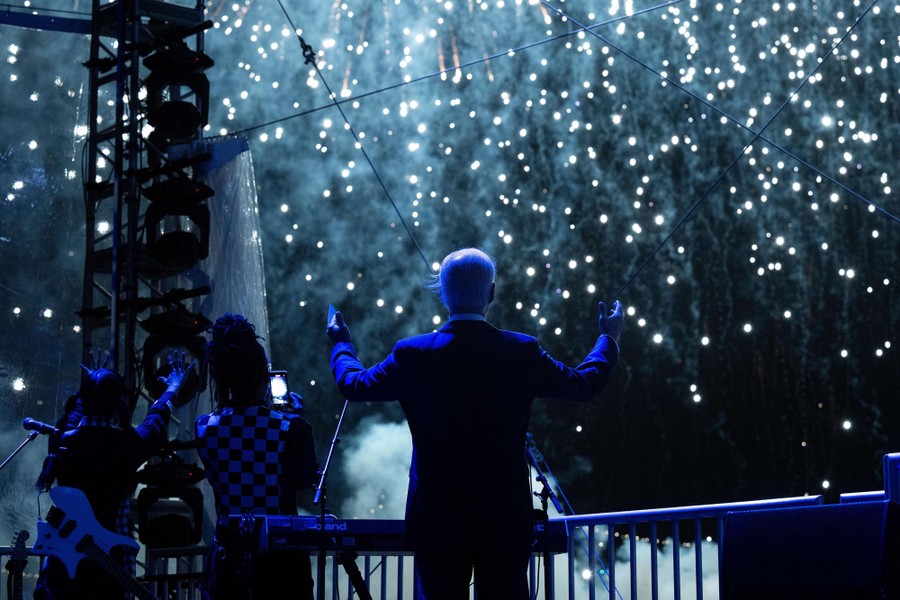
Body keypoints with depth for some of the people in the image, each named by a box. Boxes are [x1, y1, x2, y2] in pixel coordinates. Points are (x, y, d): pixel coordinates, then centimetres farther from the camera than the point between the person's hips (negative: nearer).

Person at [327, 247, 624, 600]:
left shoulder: (413, 355, -8)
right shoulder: (522, 353, -7)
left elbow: (353, 385, 10)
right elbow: (586, 384, 9)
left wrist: (342, 344, 31)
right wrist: (608, 338, 28)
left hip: (436, 522, 0)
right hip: (506, 521, 1)